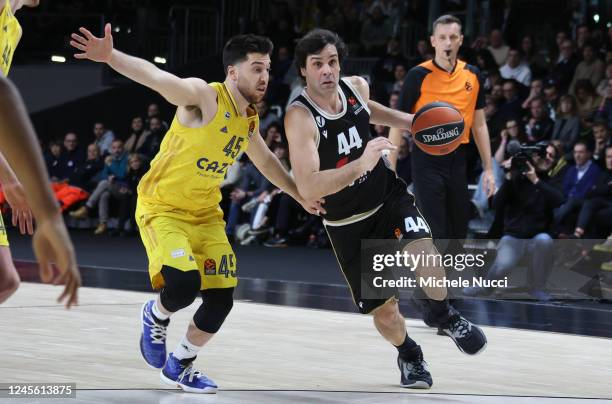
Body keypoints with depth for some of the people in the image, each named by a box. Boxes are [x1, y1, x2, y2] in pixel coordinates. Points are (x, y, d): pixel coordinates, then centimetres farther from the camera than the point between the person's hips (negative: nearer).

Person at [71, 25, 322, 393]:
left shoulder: (249, 118, 4)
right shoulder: (205, 96, -20)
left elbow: (266, 161, 25)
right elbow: (157, 77, -38)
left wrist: (301, 195, 33)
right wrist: (111, 57, -56)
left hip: (206, 215, 7)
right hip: (163, 208, -7)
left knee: (221, 301, 0)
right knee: (183, 284, -29)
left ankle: (180, 366, 26)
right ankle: (157, 317, 8)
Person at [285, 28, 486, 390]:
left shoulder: (357, 87, -7)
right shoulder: (299, 116, -26)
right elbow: (308, 188, -37)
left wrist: (408, 121, 9)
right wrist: (361, 164, -45)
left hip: (389, 194, 3)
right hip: (347, 222, -3)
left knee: (423, 250, -29)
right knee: (383, 310, 3)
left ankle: (447, 318, -1)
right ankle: (409, 355, 36)